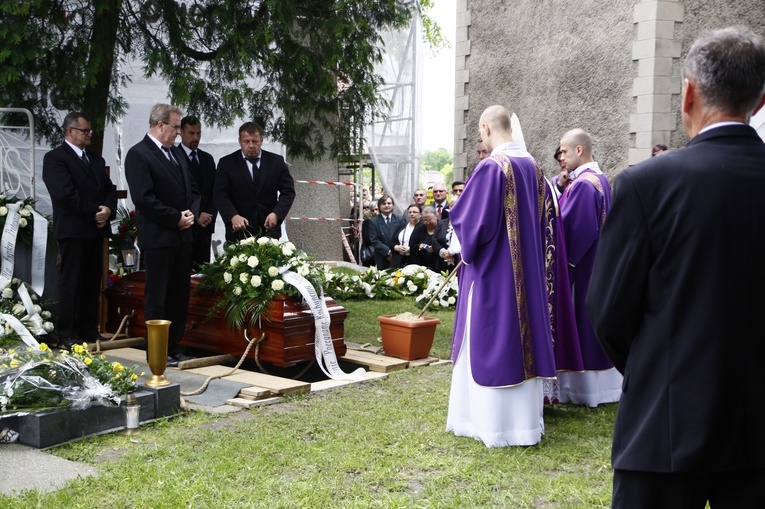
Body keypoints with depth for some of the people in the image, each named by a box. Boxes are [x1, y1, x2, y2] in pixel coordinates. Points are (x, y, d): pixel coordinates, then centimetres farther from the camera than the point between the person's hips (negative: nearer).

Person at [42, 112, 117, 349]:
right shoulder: (55, 158, -6)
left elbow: (109, 189, 14)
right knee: (70, 283, -2)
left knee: (92, 283, 9)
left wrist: (108, 209, -7)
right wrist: (94, 213, -13)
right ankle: (67, 334, 3)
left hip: (96, 229, 7)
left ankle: (89, 329, 16)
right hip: (72, 230, -7)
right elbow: (66, 194, -17)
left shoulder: (96, 159, 19)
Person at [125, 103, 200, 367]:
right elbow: (144, 199, -18)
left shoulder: (177, 153, 16)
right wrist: (176, 218, -14)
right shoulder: (138, 154, -10)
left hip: (182, 236, 8)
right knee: (157, 298, 0)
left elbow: (193, 190, 19)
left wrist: (191, 212, -1)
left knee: (179, 295, 11)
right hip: (158, 238, -8)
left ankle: (174, 347, 20)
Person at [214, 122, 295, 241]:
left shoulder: (277, 161, 5)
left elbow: (288, 192, 2)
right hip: (239, 232, -1)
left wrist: (276, 214, -16)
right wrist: (233, 216, -25)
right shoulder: (226, 163, 1)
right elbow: (221, 195, -6)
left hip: (269, 231, 1)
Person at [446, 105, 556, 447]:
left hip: (492, 270, -7)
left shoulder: (491, 167, -17)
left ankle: (495, 422, 7)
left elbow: (469, 218, -17)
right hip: (526, 270, 7)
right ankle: (525, 419, 20)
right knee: (522, 335, 13)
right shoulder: (532, 166, 6)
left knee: (490, 339, 1)